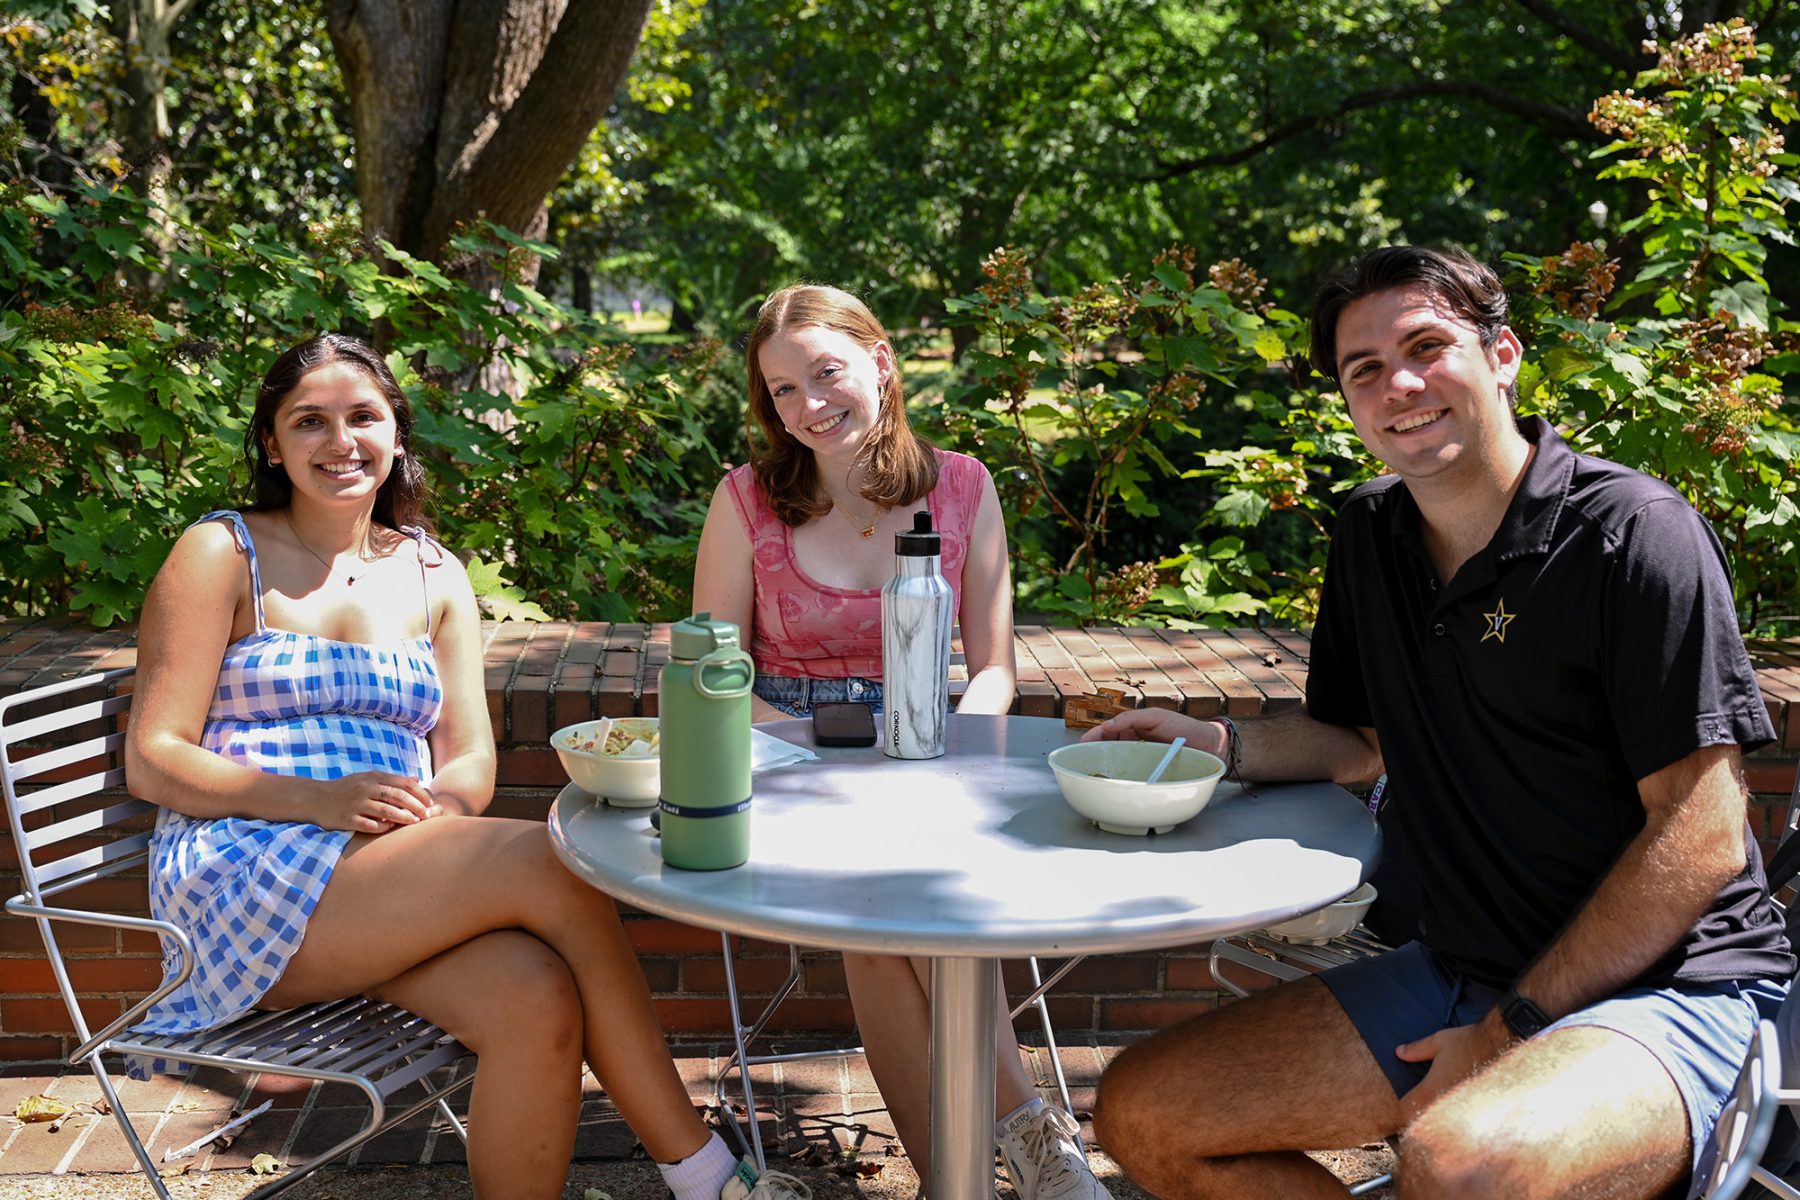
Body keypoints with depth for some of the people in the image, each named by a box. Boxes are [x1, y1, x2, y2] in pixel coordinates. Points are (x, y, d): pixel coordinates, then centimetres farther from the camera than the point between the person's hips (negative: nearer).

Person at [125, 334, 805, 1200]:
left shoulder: (433, 575, 17)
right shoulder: (221, 554, 4)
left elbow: (470, 755, 10)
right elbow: (152, 761, -3)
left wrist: (445, 804, -16)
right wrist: (320, 800, -18)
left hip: (390, 883, 4)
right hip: (242, 879, -4)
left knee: (538, 999, -31)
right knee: (551, 862, -27)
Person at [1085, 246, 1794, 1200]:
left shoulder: (1631, 533, -13)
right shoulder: (1370, 532, 8)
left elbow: (1700, 840, -16)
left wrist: (1512, 1029, -15)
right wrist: (1223, 744, -1)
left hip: (1665, 986, -7)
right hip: (1456, 971, 7)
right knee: (1139, 1115, -1)